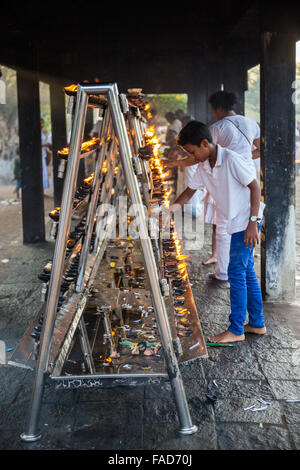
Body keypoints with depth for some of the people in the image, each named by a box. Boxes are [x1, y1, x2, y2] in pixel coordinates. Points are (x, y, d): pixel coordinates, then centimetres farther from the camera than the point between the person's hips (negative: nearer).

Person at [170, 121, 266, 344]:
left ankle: (236, 330, 5)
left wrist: (253, 222, -19)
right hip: (236, 224, 9)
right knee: (247, 272, 14)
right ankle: (257, 323, 25)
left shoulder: (232, 160, -18)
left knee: (236, 273, -5)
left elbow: (255, 187, -16)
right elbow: (190, 191, 15)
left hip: (246, 222, -9)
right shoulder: (203, 167, 5)